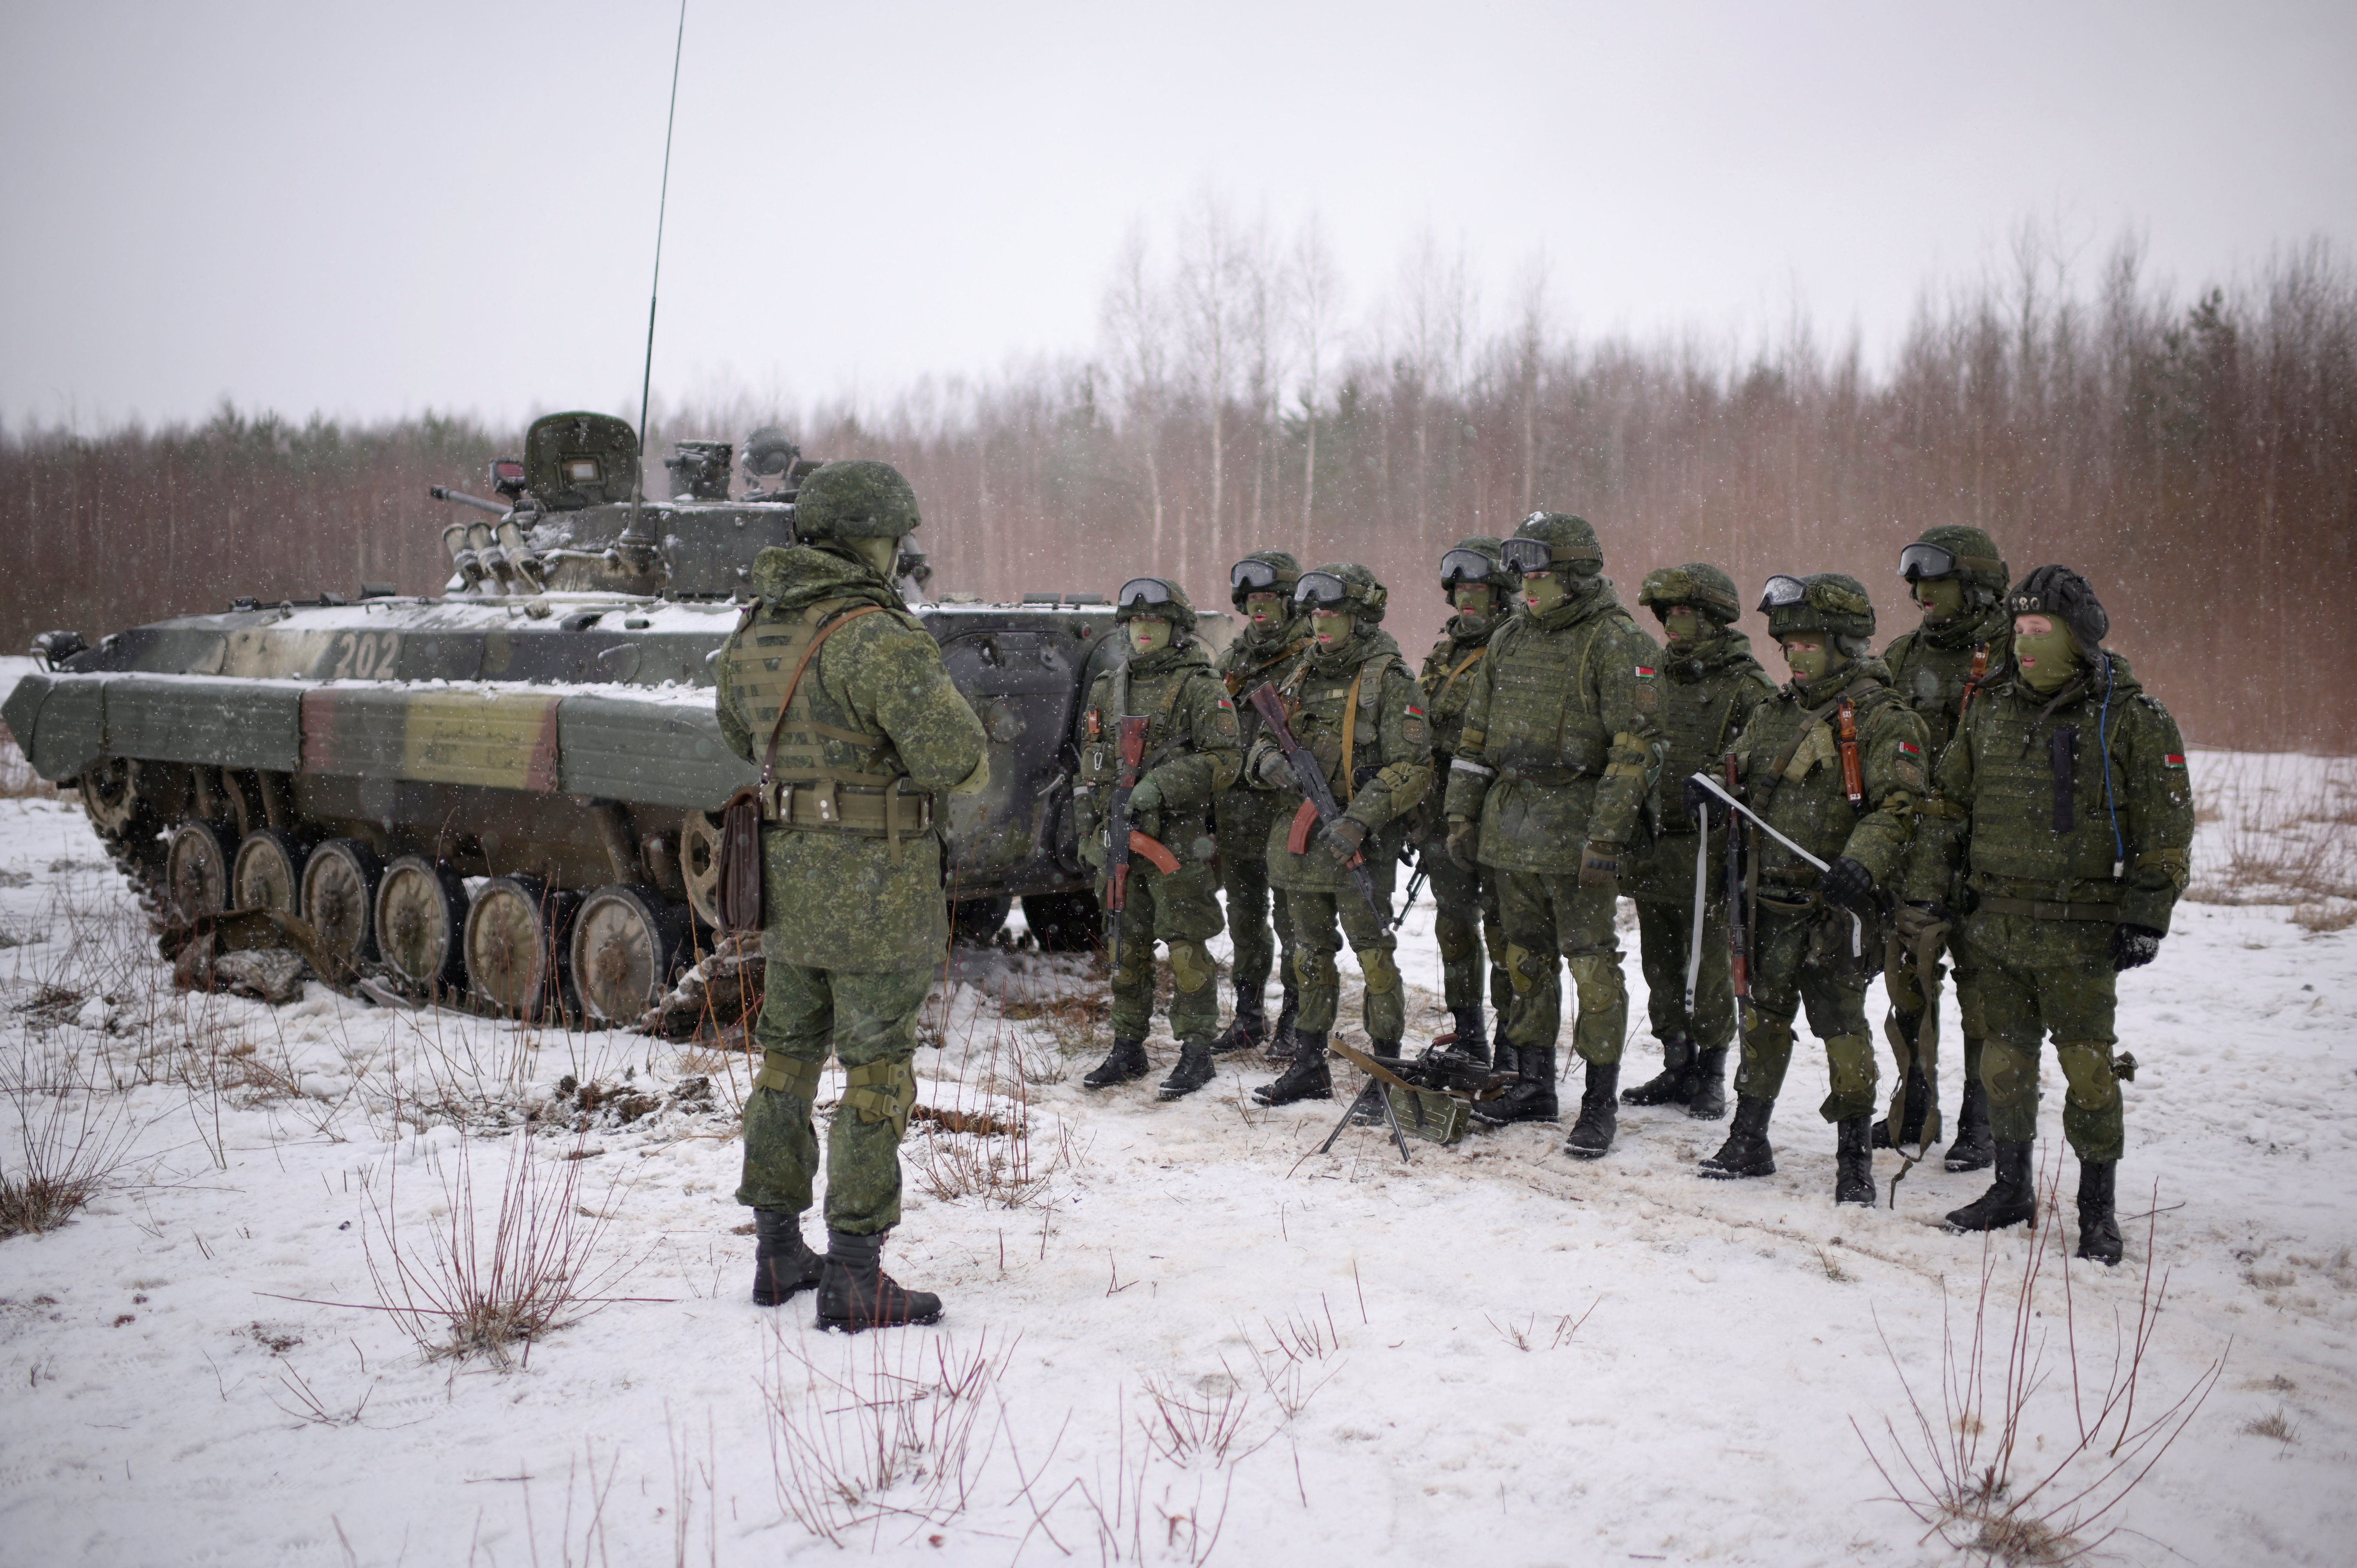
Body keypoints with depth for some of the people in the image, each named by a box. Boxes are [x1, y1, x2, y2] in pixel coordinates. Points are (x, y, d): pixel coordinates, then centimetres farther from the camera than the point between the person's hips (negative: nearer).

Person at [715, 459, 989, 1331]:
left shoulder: (752, 631, 6)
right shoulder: (875, 638, -20)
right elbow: (956, 757, -25)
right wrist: (964, 769, -3)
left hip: (785, 875, 8)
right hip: (877, 886, -7)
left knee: (787, 1056, 17)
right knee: (877, 1074, 1)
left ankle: (778, 1255, 26)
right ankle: (855, 1281, 4)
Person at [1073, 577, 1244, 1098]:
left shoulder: (1200, 688, -4)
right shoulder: (1108, 689, 15)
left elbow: (1225, 758, -11)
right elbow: (1093, 765, 19)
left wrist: (1161, 786, -20)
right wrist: (1093, 831, 9)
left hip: (1179, 841, -6)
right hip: (1120, 840, 6)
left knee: (1185, 946, -5)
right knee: (1126, 947, 11)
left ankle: (1196, 1054, 3)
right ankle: (1127, 1050, 20)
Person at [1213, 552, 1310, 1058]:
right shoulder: (1232, 659, 14)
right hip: (1238, 815, 6)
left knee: (1294, 919, 0)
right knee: (1245, 918, 13)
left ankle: (1295, 1020, 10)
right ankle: (1249, 1016, 23)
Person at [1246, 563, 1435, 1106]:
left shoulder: (1389, 680, -8)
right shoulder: (1302, 675, 14)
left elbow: (1411, 769, -14)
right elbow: (1264, 739, 19)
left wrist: (1358, 820, -24)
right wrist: (1269, 761, -6)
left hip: (1358, 845, -7)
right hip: (1299, 842, 7)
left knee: (1374, 957, -3)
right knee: (1310, 957, 15)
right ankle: (1308, 1067, 25)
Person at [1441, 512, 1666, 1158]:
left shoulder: (1616, 644, -8)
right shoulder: (1509, 643, 14)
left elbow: (1637, 744, -13)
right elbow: (1475, 736, 20)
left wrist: (1607, 835, -19)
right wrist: (1461, 815, 15)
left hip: (1577, 832, -7)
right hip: (1511, 830, 7)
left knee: (1592, 965, -4)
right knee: (1526, 959, 13)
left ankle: (1601, 1103, 4)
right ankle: (1533, 1085, 24)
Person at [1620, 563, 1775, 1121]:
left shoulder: (1747, 688, -6)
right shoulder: (1656, 679, 13)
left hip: (1705, 856, -6)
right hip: (1652, 850, 6)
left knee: (1708, 970, 0)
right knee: (1662, 967, 11)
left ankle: (1711, 1078, 12)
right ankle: (1677, 1070, 23)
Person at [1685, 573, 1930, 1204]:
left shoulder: (1880, 718, -9)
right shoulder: (1776, 712, 13)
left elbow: (1899, 807, -16)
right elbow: (1740, 768, 23)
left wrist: (1861, 865, -30)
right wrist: (1711, 791, 0)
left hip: (1835, 904, -7)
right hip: (1772, 898, 7)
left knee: (1841, 1025, -1)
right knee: (1764, 1015, 14)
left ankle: (1856, 1157, 11)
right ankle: (1749, 1140, 25)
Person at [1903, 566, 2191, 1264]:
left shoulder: (2133, 720, -4)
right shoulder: (1991, 712, 10)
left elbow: (2165, 831, -3)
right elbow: (1947, 807, 15)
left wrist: (2146, 918, -8)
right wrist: (1926, 890, 9)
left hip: (2079, 933, -4)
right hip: (1993, 922, 5)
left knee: (2088, 1066, -1)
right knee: (2005, 1058, 12)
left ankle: (2099, 1208, 12)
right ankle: (2012, 1188, 27)